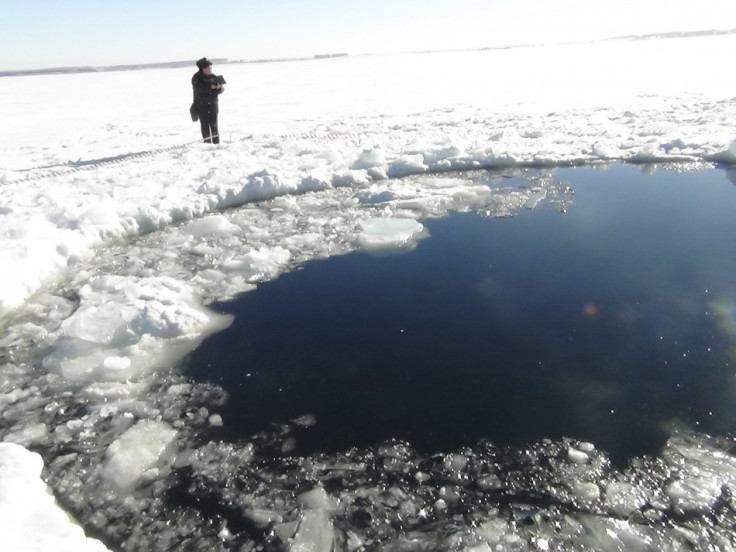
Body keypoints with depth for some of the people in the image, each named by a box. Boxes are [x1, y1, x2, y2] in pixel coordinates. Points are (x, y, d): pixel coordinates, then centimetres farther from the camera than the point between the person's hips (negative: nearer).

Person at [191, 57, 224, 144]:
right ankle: (207, 143, 0)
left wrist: (219, 87, -21)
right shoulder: (196, 78, -4)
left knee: (214, 124, 3)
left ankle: (216, 142, 9)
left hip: (213, 104, 3)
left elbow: (220, 91, 2)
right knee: (205, 125, -5)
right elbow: (198, 89, -21)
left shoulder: (213, 77, 7)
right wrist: (210, 87, -28)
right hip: (201, 106, -3)